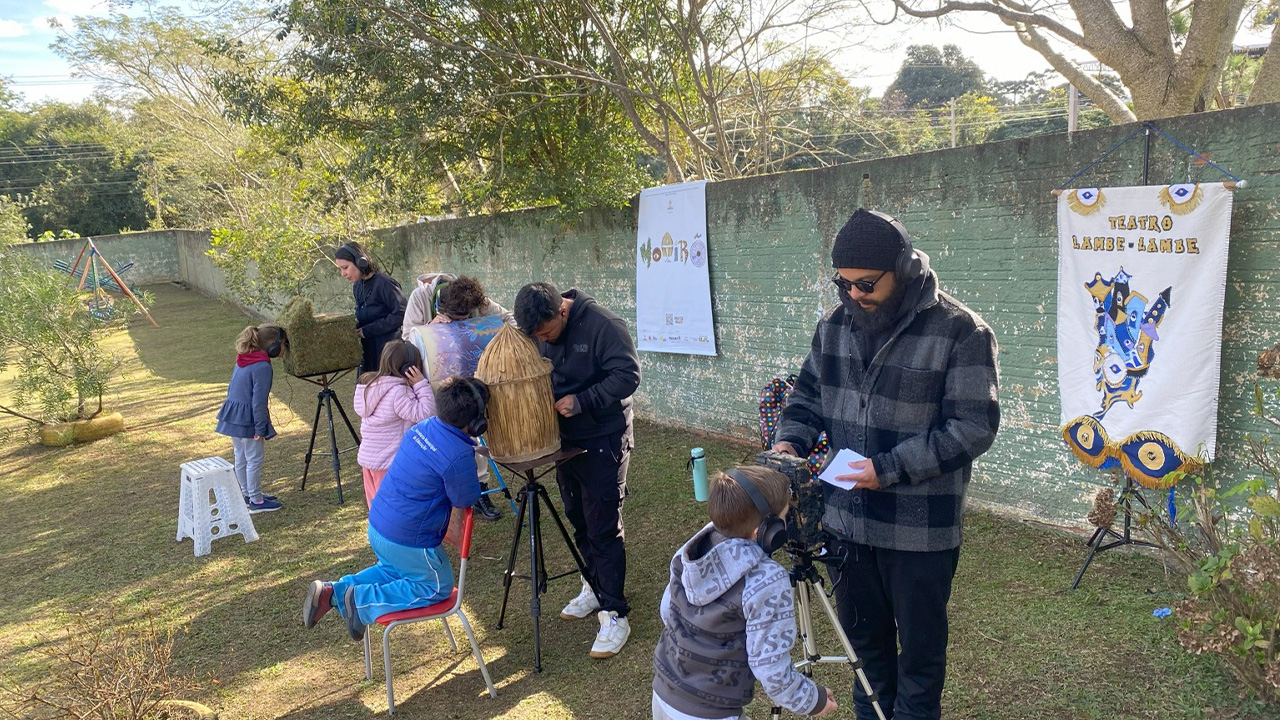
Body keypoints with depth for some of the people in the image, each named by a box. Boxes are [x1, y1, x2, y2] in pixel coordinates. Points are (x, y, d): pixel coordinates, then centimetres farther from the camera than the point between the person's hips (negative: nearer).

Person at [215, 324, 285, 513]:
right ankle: (256, 501, 10)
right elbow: (259, 401, -21)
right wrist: (260, 429, -16)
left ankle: (247, 494, 33)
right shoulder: (262, 367, -19)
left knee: (241, 457, 19)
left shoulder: (242, 360, 10)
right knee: (255, 459, 1)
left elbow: (231, 389, 18)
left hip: (233, 416, 9)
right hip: (247, 420, -9)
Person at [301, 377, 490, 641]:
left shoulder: (421, 428, -1)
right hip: (408, 541, -8)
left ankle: (333, 591, 18)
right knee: (437, 587, 15)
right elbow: (465, 499, -13)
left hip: (377, 524, 8)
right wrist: (471, 470, 3)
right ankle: (363, 601, 4)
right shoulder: (459, 455, -27)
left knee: (391, 570, 34)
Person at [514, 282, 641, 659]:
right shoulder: (541, 333, 2)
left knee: (603, 528, -5)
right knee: (578, 520, 17)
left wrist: (581, 401, -26)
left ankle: (615, 614, 5)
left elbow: (628, 375, -23)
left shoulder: (603, 325, -20)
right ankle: (594, 588, 36)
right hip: (566, 438, 7)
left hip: (603, 441, -7)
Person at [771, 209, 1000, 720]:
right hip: (848, 518, 5)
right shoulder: (835, 325, 3)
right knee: (863, 633, 23)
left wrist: (891, 468, -24)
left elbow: (974, 426, -17)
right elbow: (808, 392, 14)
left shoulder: (960, 332, -15)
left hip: (921, 529, -5)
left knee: (919, 642, 14)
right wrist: (790, 440, -6)